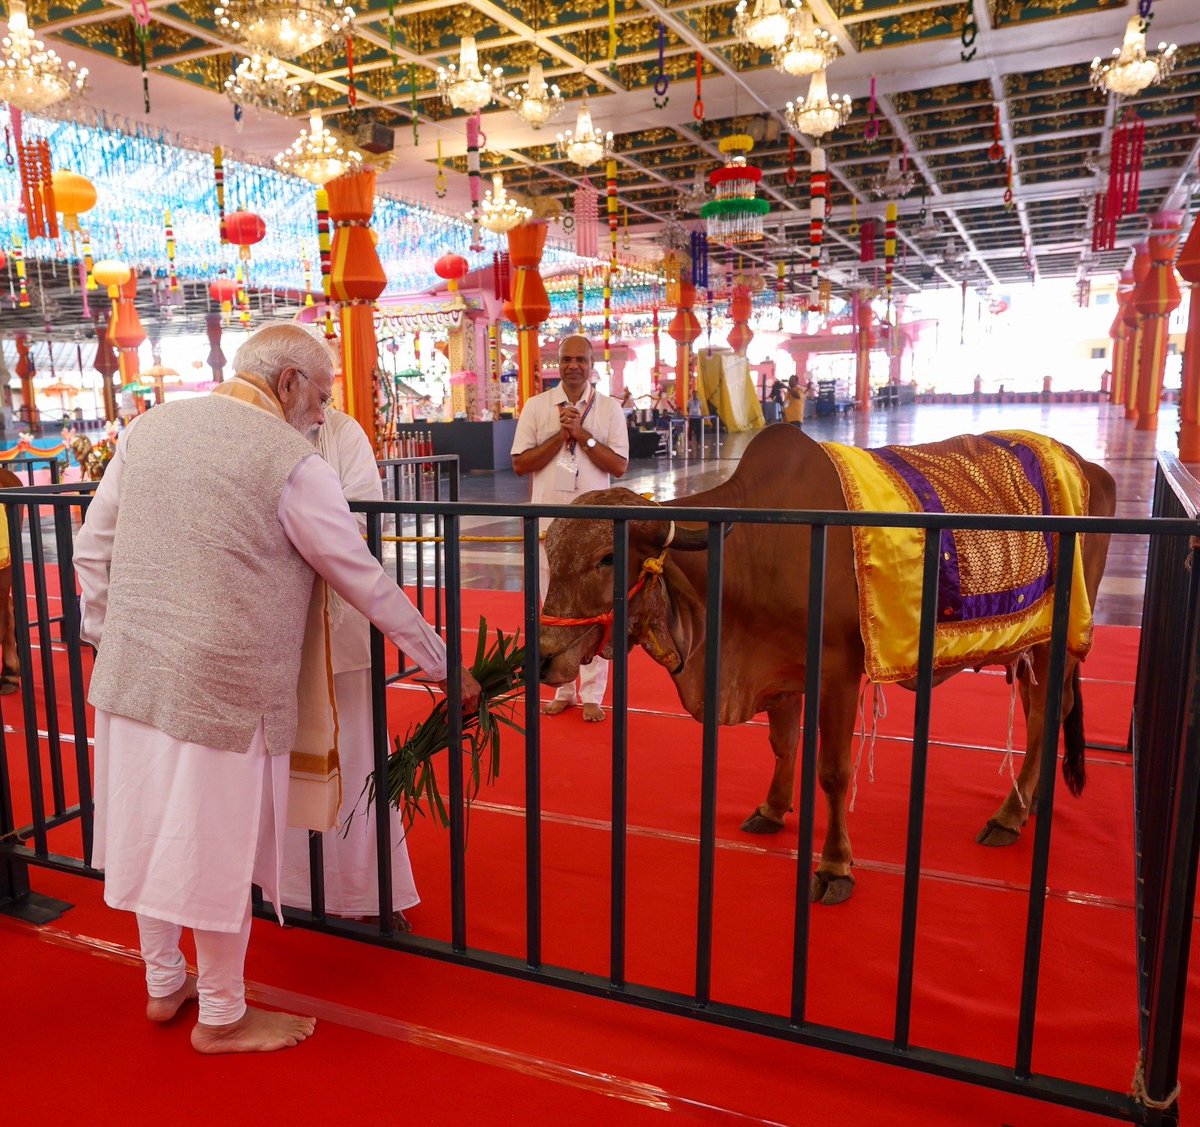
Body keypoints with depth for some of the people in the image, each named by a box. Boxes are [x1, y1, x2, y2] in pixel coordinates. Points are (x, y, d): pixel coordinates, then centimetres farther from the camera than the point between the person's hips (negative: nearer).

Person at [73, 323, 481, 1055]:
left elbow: (93, 550, 10)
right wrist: (445, 667, 0)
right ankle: (222, 1017, 30)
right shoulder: (293, 464, -14)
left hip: (130, 676, 7)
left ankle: (163, 984, 42)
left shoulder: (147, 429, 5)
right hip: (226, 690, -7)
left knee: (150, 832, 20)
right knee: (221, 852, 10)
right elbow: (368, 584, -10)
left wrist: (106, 638, 22)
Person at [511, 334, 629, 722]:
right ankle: (562, 690, 19)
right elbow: (520, 464, 0)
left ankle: (592, 694, 10)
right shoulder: (536, 406, 5)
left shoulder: (609, 408, 4)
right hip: (548, 520, 1)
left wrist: (582, 433, -11)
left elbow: (619, 465, -2)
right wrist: (562, 434, -9)